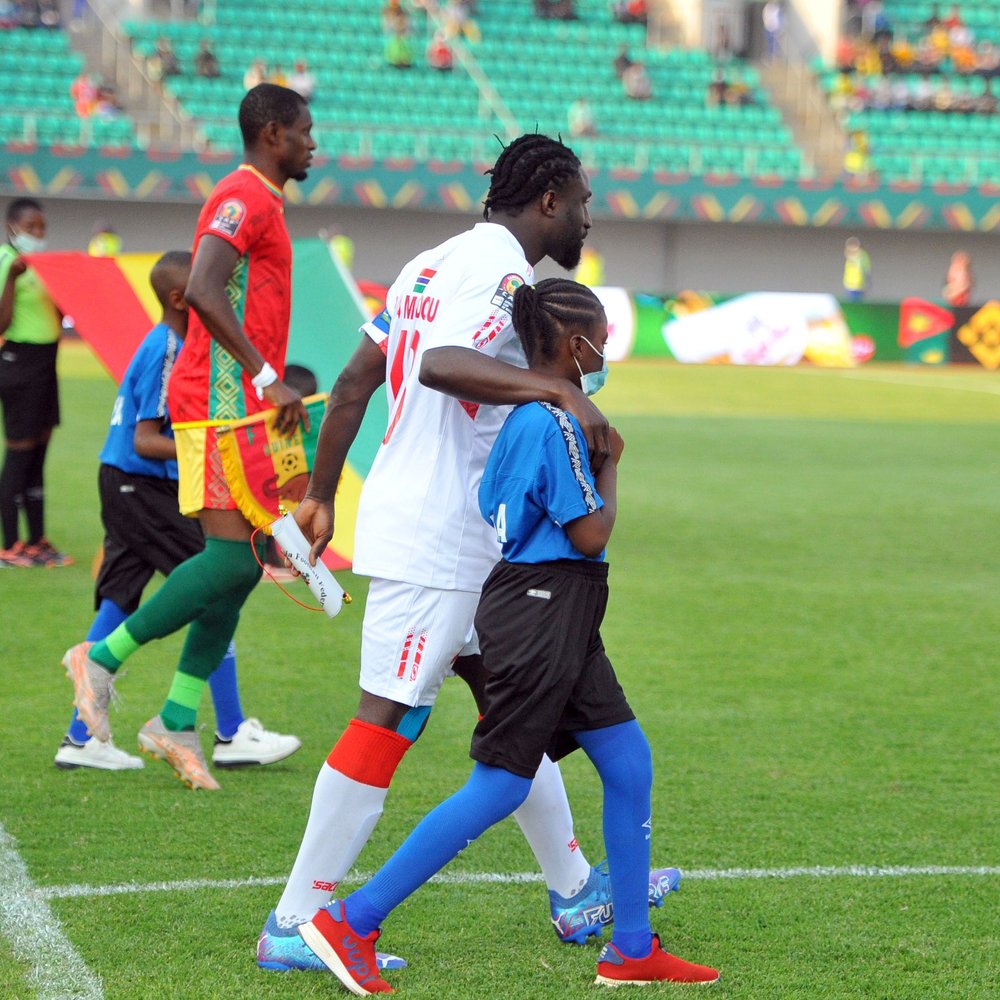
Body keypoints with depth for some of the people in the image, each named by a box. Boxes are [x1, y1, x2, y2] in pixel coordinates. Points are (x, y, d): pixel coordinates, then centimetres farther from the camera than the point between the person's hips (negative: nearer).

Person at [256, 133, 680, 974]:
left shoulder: (435, 264, 15)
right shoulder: (502, 271, -14)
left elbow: (354, 381, 16)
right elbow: (442, 365, -33)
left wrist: (321, 496, 21)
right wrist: (562, 392, -36)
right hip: (438, 536, -11)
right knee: (389, 718, -8)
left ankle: (575, 891, 28)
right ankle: (295, 925, -6)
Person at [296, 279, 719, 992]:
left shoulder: (525, 416, 12)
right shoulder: (555, 423, -18)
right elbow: (591, 534, -16)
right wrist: (610, 464, -1)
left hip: (562, 623, 10)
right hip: (542, 612, -10)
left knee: (630, 763, 10)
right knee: (499, 789, -7)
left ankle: (632, 951, 15)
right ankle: (350, 924, -4)